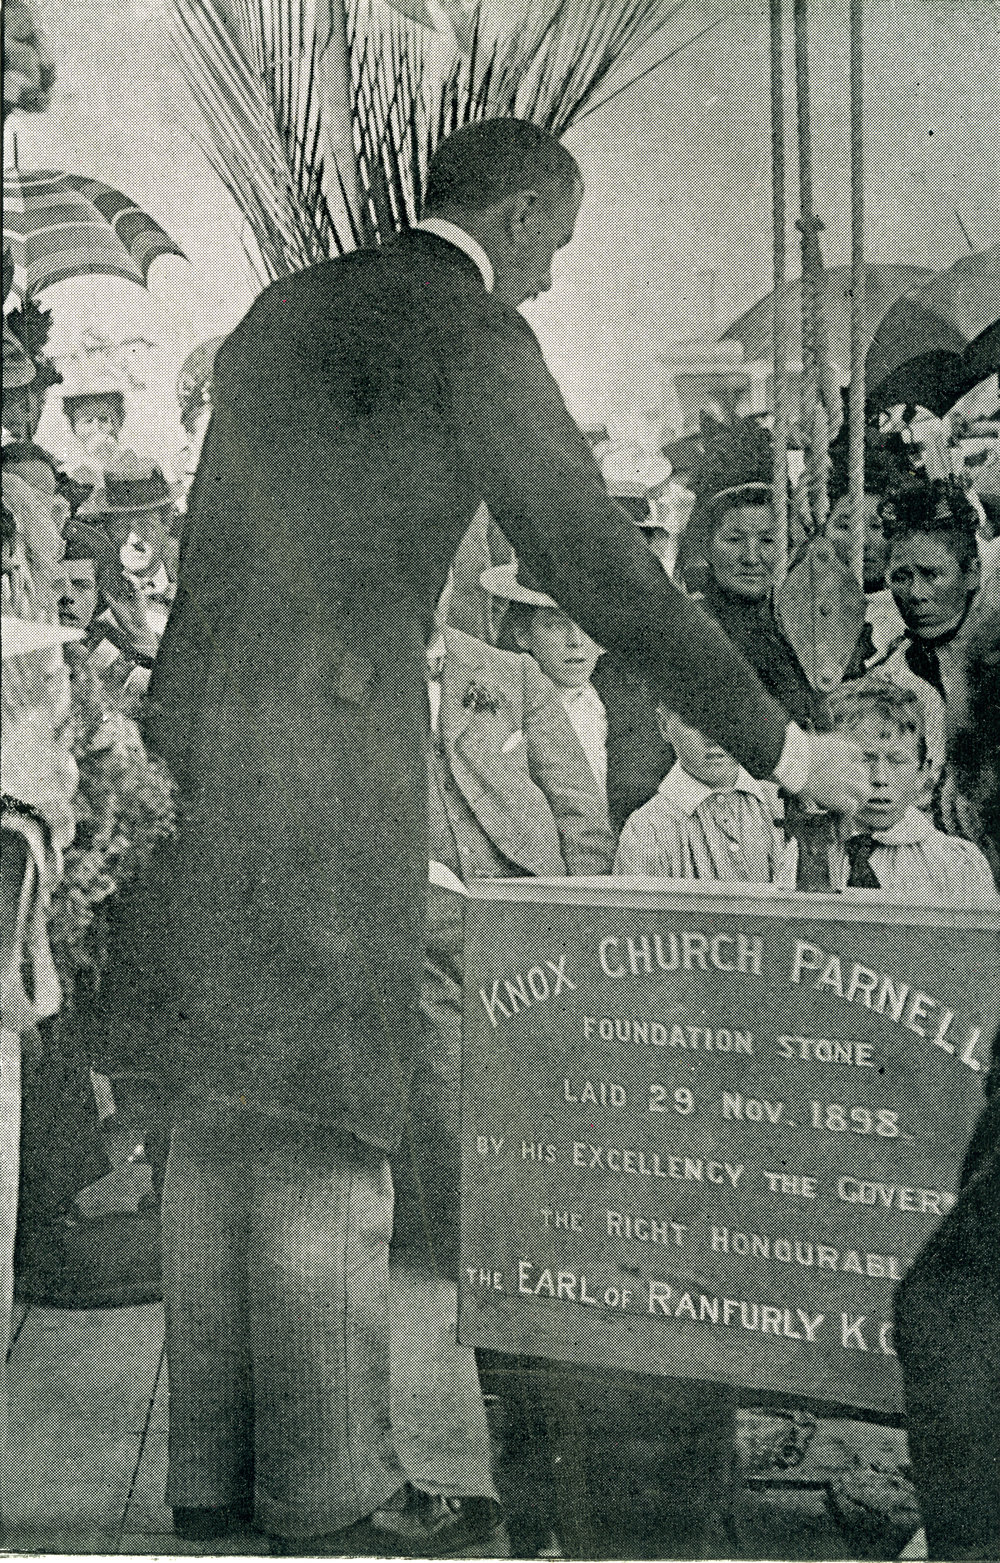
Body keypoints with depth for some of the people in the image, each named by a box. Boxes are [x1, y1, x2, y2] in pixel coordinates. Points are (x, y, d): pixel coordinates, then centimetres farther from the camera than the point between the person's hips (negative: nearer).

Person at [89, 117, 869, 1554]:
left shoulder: (279, 312, 19)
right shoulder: (472, 335, -5)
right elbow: (601, 572, -10)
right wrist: (781, 749, -4)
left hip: (197, 739, 8)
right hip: (332, 752, -8)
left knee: (221, 1122, 11)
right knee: (324, 1138, -3)